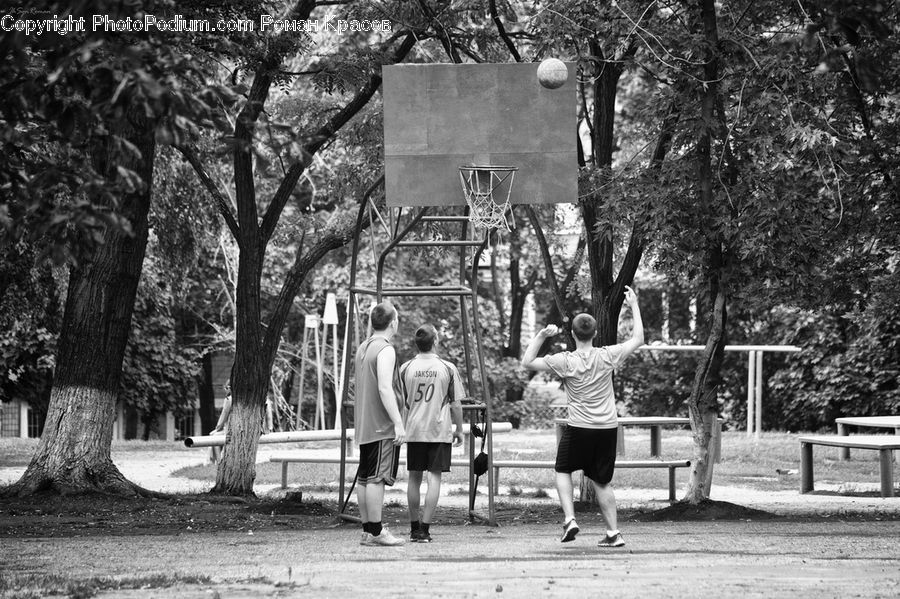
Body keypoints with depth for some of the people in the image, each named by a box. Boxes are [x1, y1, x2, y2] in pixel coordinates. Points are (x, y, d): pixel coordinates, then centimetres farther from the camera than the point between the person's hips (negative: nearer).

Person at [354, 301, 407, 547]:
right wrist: (398, 423, -20)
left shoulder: (363, 348, 16)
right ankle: (376, 532, -10)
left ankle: (367, 530, 12)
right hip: (382, 425, -9)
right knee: (377, 478, -9)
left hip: (364, 425, 9)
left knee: (364, 478, 9)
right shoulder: (385, 350, -13)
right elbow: (384, 389, -21)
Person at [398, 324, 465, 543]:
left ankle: (415, 527, 18)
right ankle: (425, 528, -7)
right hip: (440, 430, -2)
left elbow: (400, 403, 4)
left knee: (414, 478, 12)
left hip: (414, 430, 2)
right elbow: (456, 404, -1)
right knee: (434, 477, -1)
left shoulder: (406, 368, 0)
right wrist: (459, 430, 11)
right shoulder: (447, 368, -4)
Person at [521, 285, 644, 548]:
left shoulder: (565, 361, -9)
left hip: (578, 428, -2)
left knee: (563, 471, 17)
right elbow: (638, 339, 10)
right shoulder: (607, 356, -3)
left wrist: (541, 336, -2)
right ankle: (613, 533, 7)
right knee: (602, 481, 11)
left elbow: (527, 362, -2)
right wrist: (634, 306, 17)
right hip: (607, 428, 2)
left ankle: (569, 519, -1)